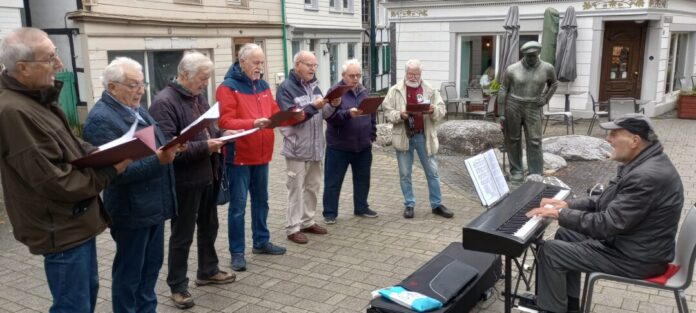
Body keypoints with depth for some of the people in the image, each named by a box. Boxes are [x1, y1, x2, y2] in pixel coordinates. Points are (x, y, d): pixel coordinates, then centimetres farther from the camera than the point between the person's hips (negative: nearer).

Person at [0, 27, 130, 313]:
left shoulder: (37, 98, 7)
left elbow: (69, 147, 15)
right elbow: (55, 181, -26)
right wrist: (110, 172, -16)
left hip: (76, 219, 10)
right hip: (62, 228, -10)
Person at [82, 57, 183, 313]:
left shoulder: (137, 109, 11)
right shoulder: (101, 119, -18)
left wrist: (170, 149, -2)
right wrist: (158, 160, -30)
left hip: (153, 204, 9)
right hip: (132, 211, -9)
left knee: (152, 264, 19)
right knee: (129, 272, 7)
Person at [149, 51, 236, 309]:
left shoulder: (198, 96, 10)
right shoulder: (164, 102, -19)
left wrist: (223, 135, 0)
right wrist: (204, 147, -26)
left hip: (207, 175, 9)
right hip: (185, 180, -8)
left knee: (209, 226, 20)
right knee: (182, 234, 4)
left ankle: (208, 271, 38)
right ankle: (177, 286, 19)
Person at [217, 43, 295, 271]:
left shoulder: (263, 86, 11)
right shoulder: (228, 87, -11)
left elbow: (274, 113, 13)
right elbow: (225, 122, -20)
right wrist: (253, 123, -32)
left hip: (261, 155, 7)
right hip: (239, 156, -7)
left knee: (261, 201, 17)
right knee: (238, 206, 0)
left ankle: (261, 242, 31)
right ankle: (237, 252, 9)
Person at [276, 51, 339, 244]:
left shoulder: (314, 86, 12)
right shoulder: (286, 88, -10)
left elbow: (323, 115, 13)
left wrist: (334, 106, -6)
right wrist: (313, 107, -24)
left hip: (315, 147, 7)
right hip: (297, 149, -7)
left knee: (313, 186, 14)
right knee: (296, 188, -2)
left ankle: (307, 222, 27)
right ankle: (292, 228, 7)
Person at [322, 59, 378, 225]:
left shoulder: (364, 91, 10)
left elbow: (373, 114, 17)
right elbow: (330, 117, -20)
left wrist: (372, 134, 9)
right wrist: (348, 113, -34)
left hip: (363, 146, 5)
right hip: (339, 146, -5)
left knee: (362, 179, 15)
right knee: (333, 181, 3)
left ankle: (361, 207, 30)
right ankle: (330, 212, 13)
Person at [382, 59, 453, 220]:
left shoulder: (430, 90, 3)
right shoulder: (395, 90, -1)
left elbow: (442, 110, 1)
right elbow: (387, 112, -3)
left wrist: (434, 111, -20)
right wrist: (400, 115, -21)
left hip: (424, 136, 1)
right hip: (404, 136, -1)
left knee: (432, 171, 7)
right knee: (405, 173, 7)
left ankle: (437, 204, 20)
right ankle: (409, 204, 20)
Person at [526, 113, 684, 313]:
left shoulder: (647, 176, -30)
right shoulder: (643, 162, 4)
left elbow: (607, 224, -28)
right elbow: (608, 201, 14)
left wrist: (561, 214, -18)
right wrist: (568, 205, 2)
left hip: (637, 257, -10)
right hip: (629, 240, 10)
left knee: (551, 251, -11)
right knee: (566, 235, 17)